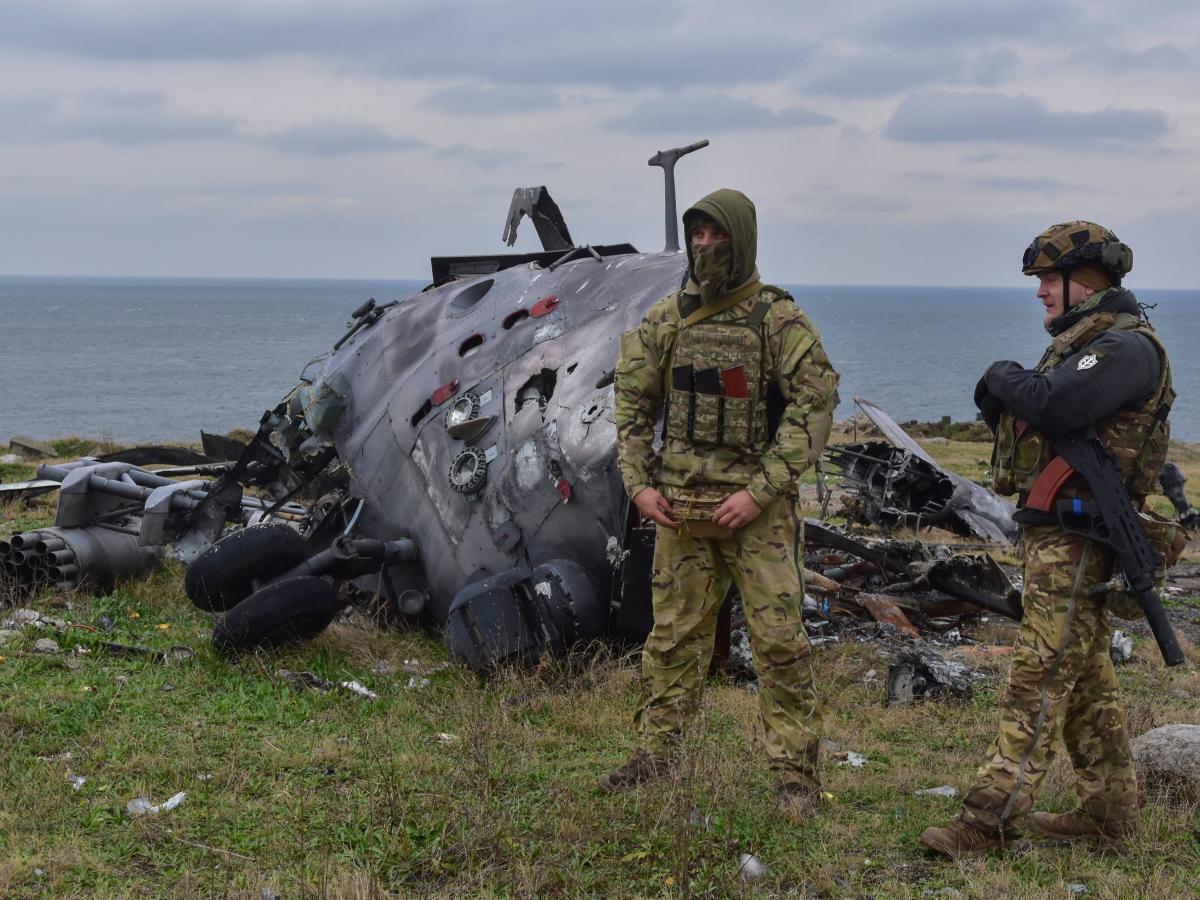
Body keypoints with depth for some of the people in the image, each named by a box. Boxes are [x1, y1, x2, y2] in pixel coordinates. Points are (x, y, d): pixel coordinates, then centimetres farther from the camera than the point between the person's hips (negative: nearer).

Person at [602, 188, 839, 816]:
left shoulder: (777, 318, -6)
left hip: (756, 505, -4)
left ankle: (795, 771, 5)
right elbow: (632, 403, 13)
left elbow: (815, 405, -11)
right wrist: (638, 484, 1)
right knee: (674, 635, 11)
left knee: (778, 638, -3)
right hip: (679, 505, 4)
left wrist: (761, 491, -15)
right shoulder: (664, 320, 7)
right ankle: (656, 754, 22)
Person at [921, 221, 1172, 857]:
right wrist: (1000, 403, -1)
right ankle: (1109, 812, 23)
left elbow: (1050, 406, -28)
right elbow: (1029, 419, 20)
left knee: (1040, 676, -10)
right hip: (1054, 533, 10)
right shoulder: (1083, 343, 18)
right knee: (1086, 676, 14)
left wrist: (1005, 379, -9)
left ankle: (990, 818, -10)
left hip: (1075, 539, -10)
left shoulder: (1126, 346, -14)